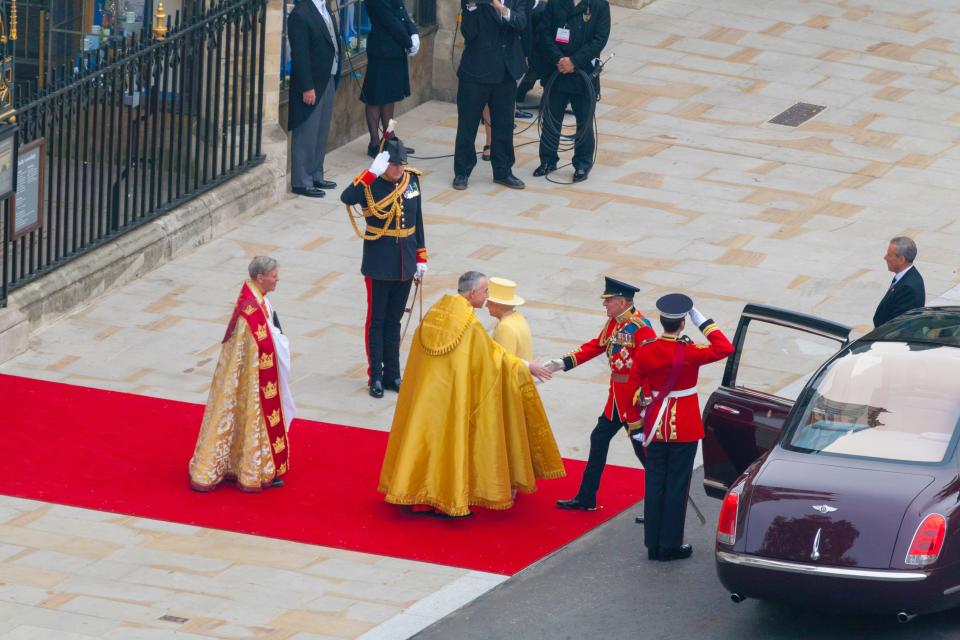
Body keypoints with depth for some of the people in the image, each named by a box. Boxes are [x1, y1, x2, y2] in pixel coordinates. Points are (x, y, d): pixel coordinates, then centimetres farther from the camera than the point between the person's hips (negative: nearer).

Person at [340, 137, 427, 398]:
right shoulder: (370, 183, -15)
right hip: (378, 264, -4)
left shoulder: (412, 179, 0)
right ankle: (376, 377, 13)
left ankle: (392, 374, 22)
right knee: (376, 320, 5)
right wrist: (372, 173, -42)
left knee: (394, 321, 14)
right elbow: (346, 198, -37)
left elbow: (417, 220, 9)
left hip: (405, 263, 4)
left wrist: (421, 258, 10)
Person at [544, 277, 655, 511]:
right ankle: (586, 499, 25)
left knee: (642, 447, -3)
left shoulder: (640, 327, -21)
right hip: (617, 396, 10)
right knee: (599, 439, 15)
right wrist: (563, 363, 6)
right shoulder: (614, 322, 7)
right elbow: (595, 346, 13)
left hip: (634, 398, -10)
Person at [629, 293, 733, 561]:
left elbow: (633, 389, 0)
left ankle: (653, 544, 16)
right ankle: (671, 545, 8)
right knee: (677, 485, 4)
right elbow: (725, 348, -12)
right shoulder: (689, 352, -17)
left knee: (655, 484, 11)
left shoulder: (645, 351, -6)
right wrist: (702, 322, -9)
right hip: (685, 428, -3)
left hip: (656, 427, 3)